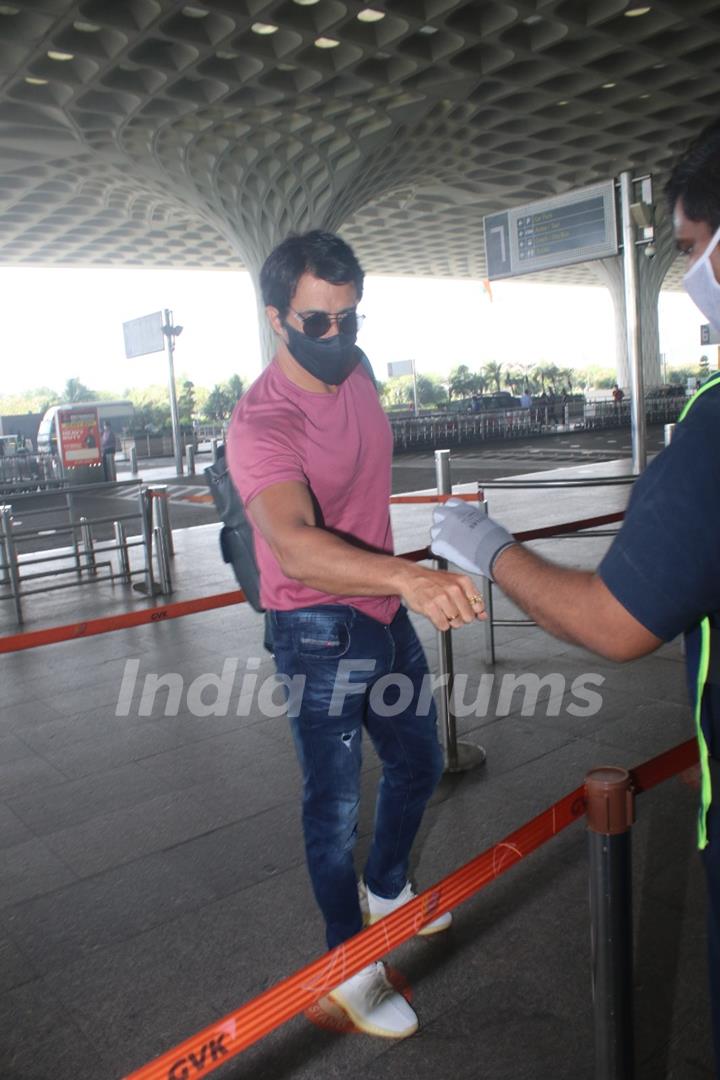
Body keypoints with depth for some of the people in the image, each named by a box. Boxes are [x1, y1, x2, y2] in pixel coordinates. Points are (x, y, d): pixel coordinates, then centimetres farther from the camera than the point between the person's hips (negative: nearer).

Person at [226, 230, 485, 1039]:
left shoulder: (356, 370, 1)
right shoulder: (260, 424, -26)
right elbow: (293, 544, -44)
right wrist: (406, 576, -59)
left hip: (387, 611, 8)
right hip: (319, 634, -8)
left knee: (418, 764, 22)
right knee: (334, 803, 7)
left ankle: (386, 889, 49)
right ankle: (350, 964, 31)